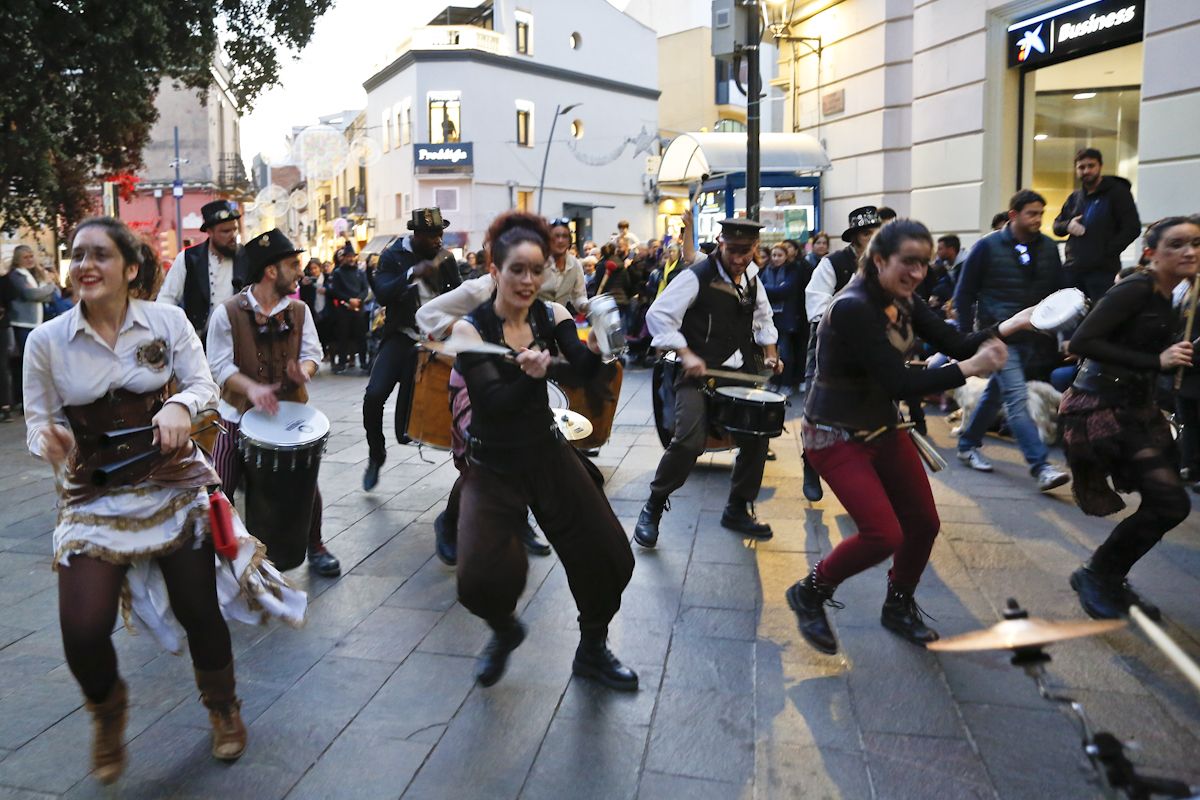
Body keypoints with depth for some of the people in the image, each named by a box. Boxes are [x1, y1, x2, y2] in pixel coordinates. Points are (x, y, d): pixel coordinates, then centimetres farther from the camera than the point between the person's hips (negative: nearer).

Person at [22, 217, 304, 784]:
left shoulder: (168, 320, -6)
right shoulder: (47, 341, -4)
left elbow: (203, 384, -5)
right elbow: (40, 418, 1)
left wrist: (179, 405, -27)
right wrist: (46, 437, -21)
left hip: (174, 486, 0)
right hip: (93, 499, 1)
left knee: (200, 610, 8)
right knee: (82, 633, -9)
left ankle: (223, 707, 39)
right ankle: (108, 710, 29)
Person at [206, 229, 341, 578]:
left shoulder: (299, 310, 1)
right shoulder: (227, 312, -11)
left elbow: (312, 352, 3)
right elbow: (220, 366, -11)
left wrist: (304, 370, -21)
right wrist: (251, 388, -28)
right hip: (240, 415, -2)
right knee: (221, 489, 0)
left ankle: (315, 547, 25)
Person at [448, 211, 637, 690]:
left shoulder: (552, 316, -3)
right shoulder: (470, 328, -13)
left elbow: (584, 372, -19)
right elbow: (494, 403, -24)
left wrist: (595, 349, -39)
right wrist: (530, 377, -39)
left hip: (548, 455, 3)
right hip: (492, 468, -3)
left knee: (610, 558, 0)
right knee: (480, 579, -18)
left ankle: (592, 651, 28)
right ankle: (504, 631, 20)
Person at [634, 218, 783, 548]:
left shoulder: (752, 277, 9)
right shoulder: (697, 276, -14)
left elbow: (762, 317, 25)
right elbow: (658, 315, -18)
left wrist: (770, 353, 12)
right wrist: (686, 354, -25)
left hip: (739, 371, 7)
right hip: (698, 371, -7)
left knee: (757, 437, 9)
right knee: (688, 442, -22)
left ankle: (737, 510, 29)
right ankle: (652, 508, 1)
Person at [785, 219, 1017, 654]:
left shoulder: (902, 300, 1)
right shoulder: (853, 308, -26)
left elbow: (954, 342, -2)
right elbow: (899, 382, -29)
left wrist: (1009, 325, -16)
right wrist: (969, 368, -25)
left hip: (883, 427, 9)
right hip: (837, 436, -9)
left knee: (923, 522, 11)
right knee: (884, 534, -16)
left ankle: (899, 606, 37)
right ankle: (810, 593, 10)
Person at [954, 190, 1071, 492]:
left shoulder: (1048, 248, 6)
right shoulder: (988, 246, -6)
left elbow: (1057, 294, 13)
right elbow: (964, 294, -2)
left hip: (1031, 339, 5)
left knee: (995, 393, 15)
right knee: (1017, 398, -14)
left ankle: (968, 445, 31)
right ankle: (1041, 466, -17)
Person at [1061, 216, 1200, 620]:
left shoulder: (1163, 298, 13)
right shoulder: (1135, 290, -14)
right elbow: (1081, 342, -24)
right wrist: (1156, 362, -23)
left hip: (1136, 408, 9)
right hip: (1102, 408, -9)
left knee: (1165, 503, 10)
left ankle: (1109, 580, 27)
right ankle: (1094, 575, 7)